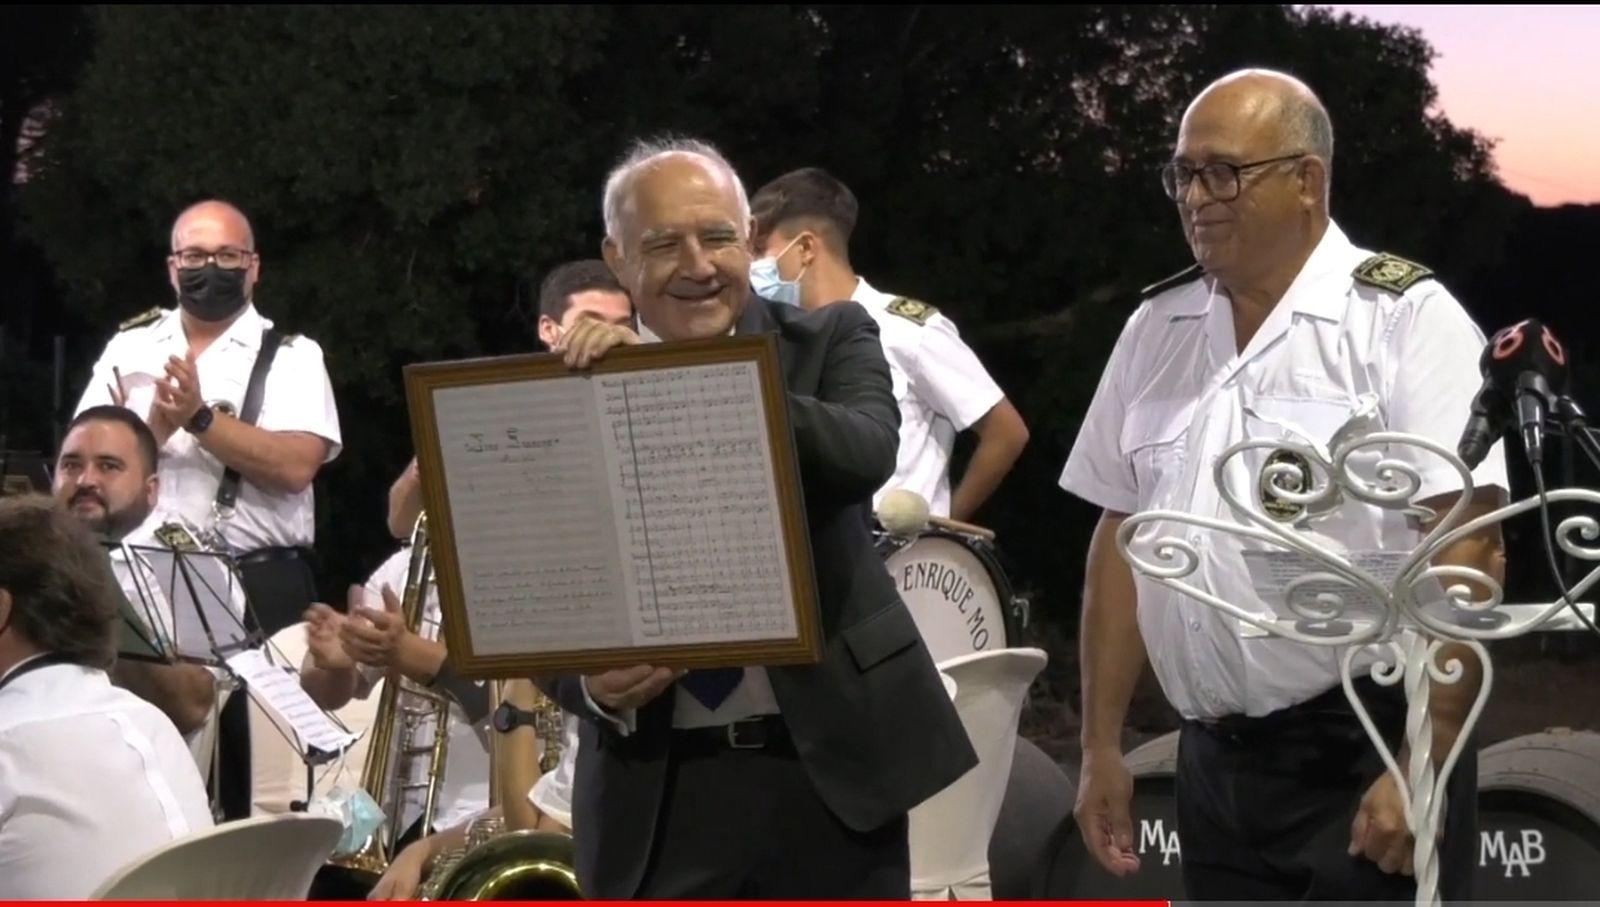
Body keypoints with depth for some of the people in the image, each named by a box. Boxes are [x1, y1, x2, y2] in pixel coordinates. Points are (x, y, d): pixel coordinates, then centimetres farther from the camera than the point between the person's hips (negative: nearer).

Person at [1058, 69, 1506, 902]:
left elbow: (1468, 550, -13)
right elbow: (1122, 536, 15)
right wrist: (1102, 746, 11)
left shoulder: (1403, 318, -8)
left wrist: (1425, 764, -19)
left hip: (1365, 753, -6)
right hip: (1215, 763, 6)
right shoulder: (1155, 330, 10)